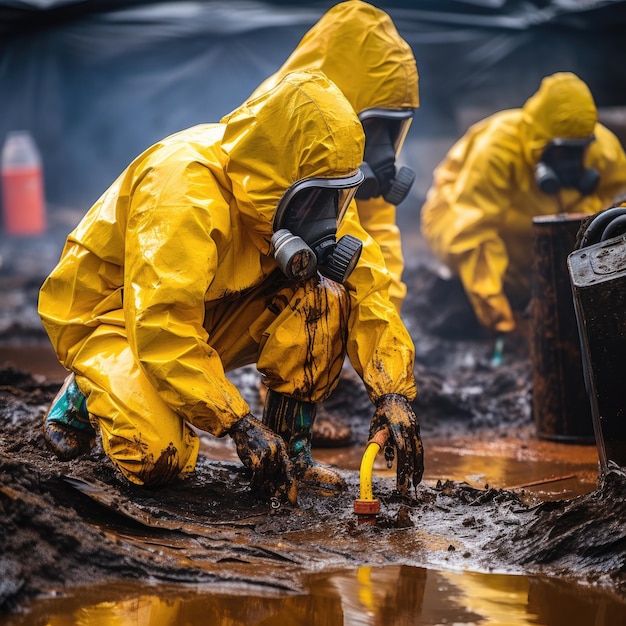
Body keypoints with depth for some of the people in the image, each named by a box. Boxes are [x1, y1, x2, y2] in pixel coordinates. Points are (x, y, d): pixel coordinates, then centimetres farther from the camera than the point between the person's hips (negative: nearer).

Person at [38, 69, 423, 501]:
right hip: (107, 313, -6)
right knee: (157, 458, -31)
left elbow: (368, 286, -10)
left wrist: (394, 393, -23)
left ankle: (291, 449, -9)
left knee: (322, 291, -19)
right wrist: (239, 425, -39)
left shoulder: (310, 187, -12)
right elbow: (161, 326, -38)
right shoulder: (185, 190, -34)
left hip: (209, 309, 6)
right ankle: (85, 394, 2)